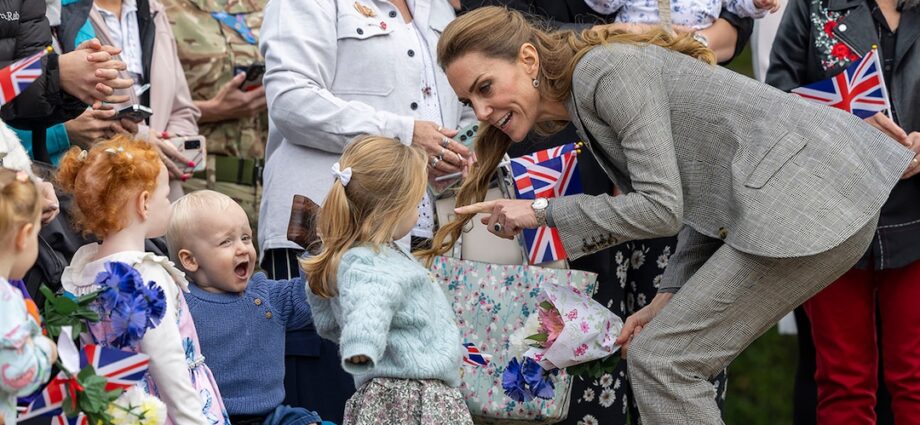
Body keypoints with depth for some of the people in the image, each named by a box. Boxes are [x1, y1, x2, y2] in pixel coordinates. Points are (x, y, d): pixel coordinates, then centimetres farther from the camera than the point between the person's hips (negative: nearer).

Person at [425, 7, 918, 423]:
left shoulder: (608, 69, -13)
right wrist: (669, 298, 8)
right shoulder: (582, 107, 16)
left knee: (660, 359, -7)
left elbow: (662, 207, -17)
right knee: (673, 357, 13)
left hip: (811, 197, -10)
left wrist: (543, 213, -9)